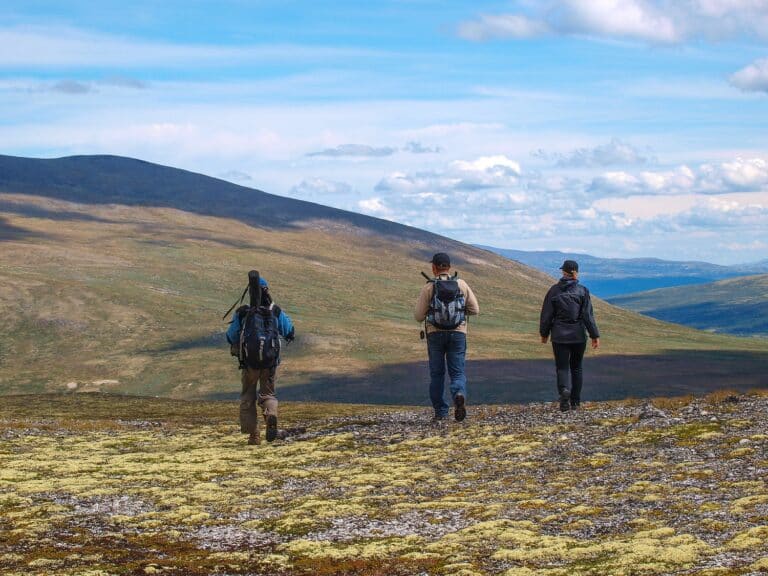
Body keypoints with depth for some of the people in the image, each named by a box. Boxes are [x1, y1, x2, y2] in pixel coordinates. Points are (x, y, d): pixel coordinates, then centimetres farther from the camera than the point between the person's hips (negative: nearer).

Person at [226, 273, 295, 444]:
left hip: (249, 361, -1)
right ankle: (271, 415, -22)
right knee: (268, 394, 12)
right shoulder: (276, 312, -4)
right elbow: (289, 332, 7)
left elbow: (231, 337, 1)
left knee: (248, 398, 13)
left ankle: (253, 435, 7)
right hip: (270, 362, 1)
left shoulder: (241, 313, -7)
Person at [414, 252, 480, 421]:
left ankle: (440, 412, 10)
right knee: (457, 372, 4)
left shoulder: (429, 288, -6)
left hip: (435, 334, -1)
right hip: (457, 333, 1)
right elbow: (475, 309, 3)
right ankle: (459, 395, -27)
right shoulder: (462, 285, 0)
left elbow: (419, 316, -3)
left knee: (437, 374, 11)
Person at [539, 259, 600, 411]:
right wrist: (595, 336, -2)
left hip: (559, 336, 0)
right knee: (576, 367, 14)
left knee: (562, 367, 2)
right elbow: (588, 315, -7)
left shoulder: (554, 290, -2)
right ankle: (575, 401, 18)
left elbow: (546, 315, 2)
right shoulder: (582, 291, -5)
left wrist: (544, 333, 14)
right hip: (578, 336, 1)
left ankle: (564, 391, -27)